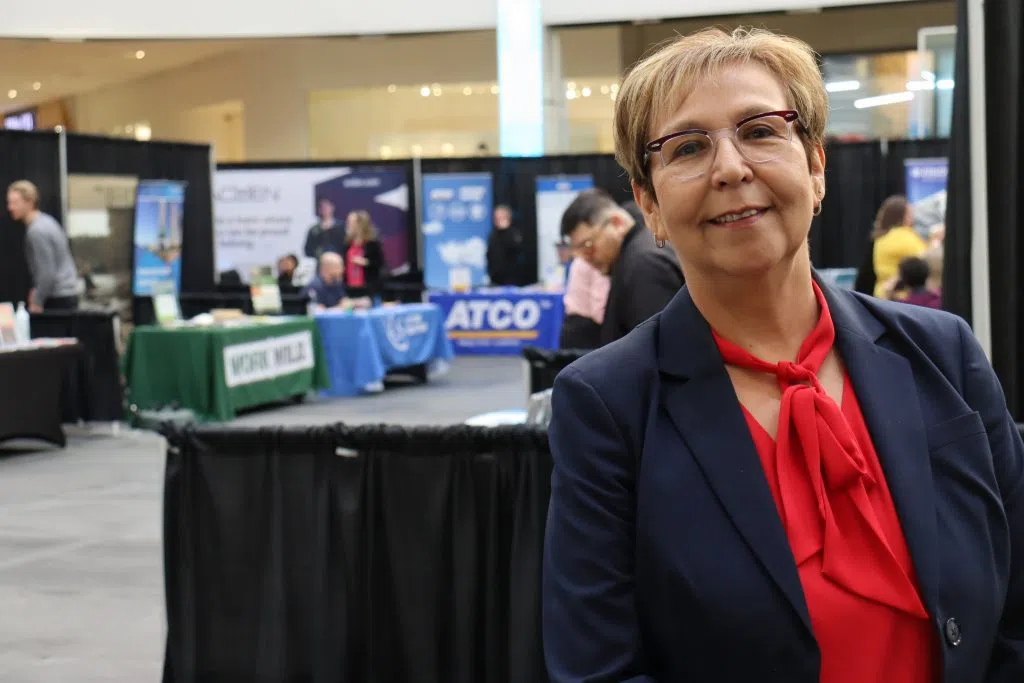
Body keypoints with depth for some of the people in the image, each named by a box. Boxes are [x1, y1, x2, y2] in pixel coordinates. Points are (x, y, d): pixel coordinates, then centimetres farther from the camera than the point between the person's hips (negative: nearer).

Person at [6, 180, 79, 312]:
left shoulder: (37, 231, -18)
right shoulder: (45, 221, 11)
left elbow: (47, 272, -21)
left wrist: (37, 302, -15)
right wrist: (38, 290, 19)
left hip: (58, 300, -9)